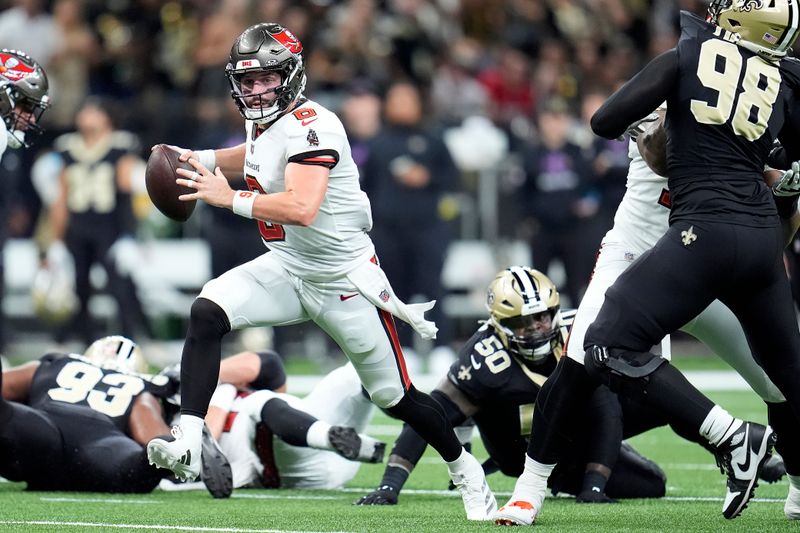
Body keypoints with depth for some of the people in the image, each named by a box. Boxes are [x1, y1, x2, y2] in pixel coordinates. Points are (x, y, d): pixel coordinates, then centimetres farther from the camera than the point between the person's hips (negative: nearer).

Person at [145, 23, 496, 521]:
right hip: (287, 269, 7)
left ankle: (467, 472, 30)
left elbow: (301, 208, -39)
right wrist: (208, 159, 13)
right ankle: (187, 448, -24)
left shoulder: (310, 126, -25)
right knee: (206, 314, -19)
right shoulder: (263, 122, 2)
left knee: (395, 398, 5)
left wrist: (230, 198, -34)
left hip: (343, 280, -7)